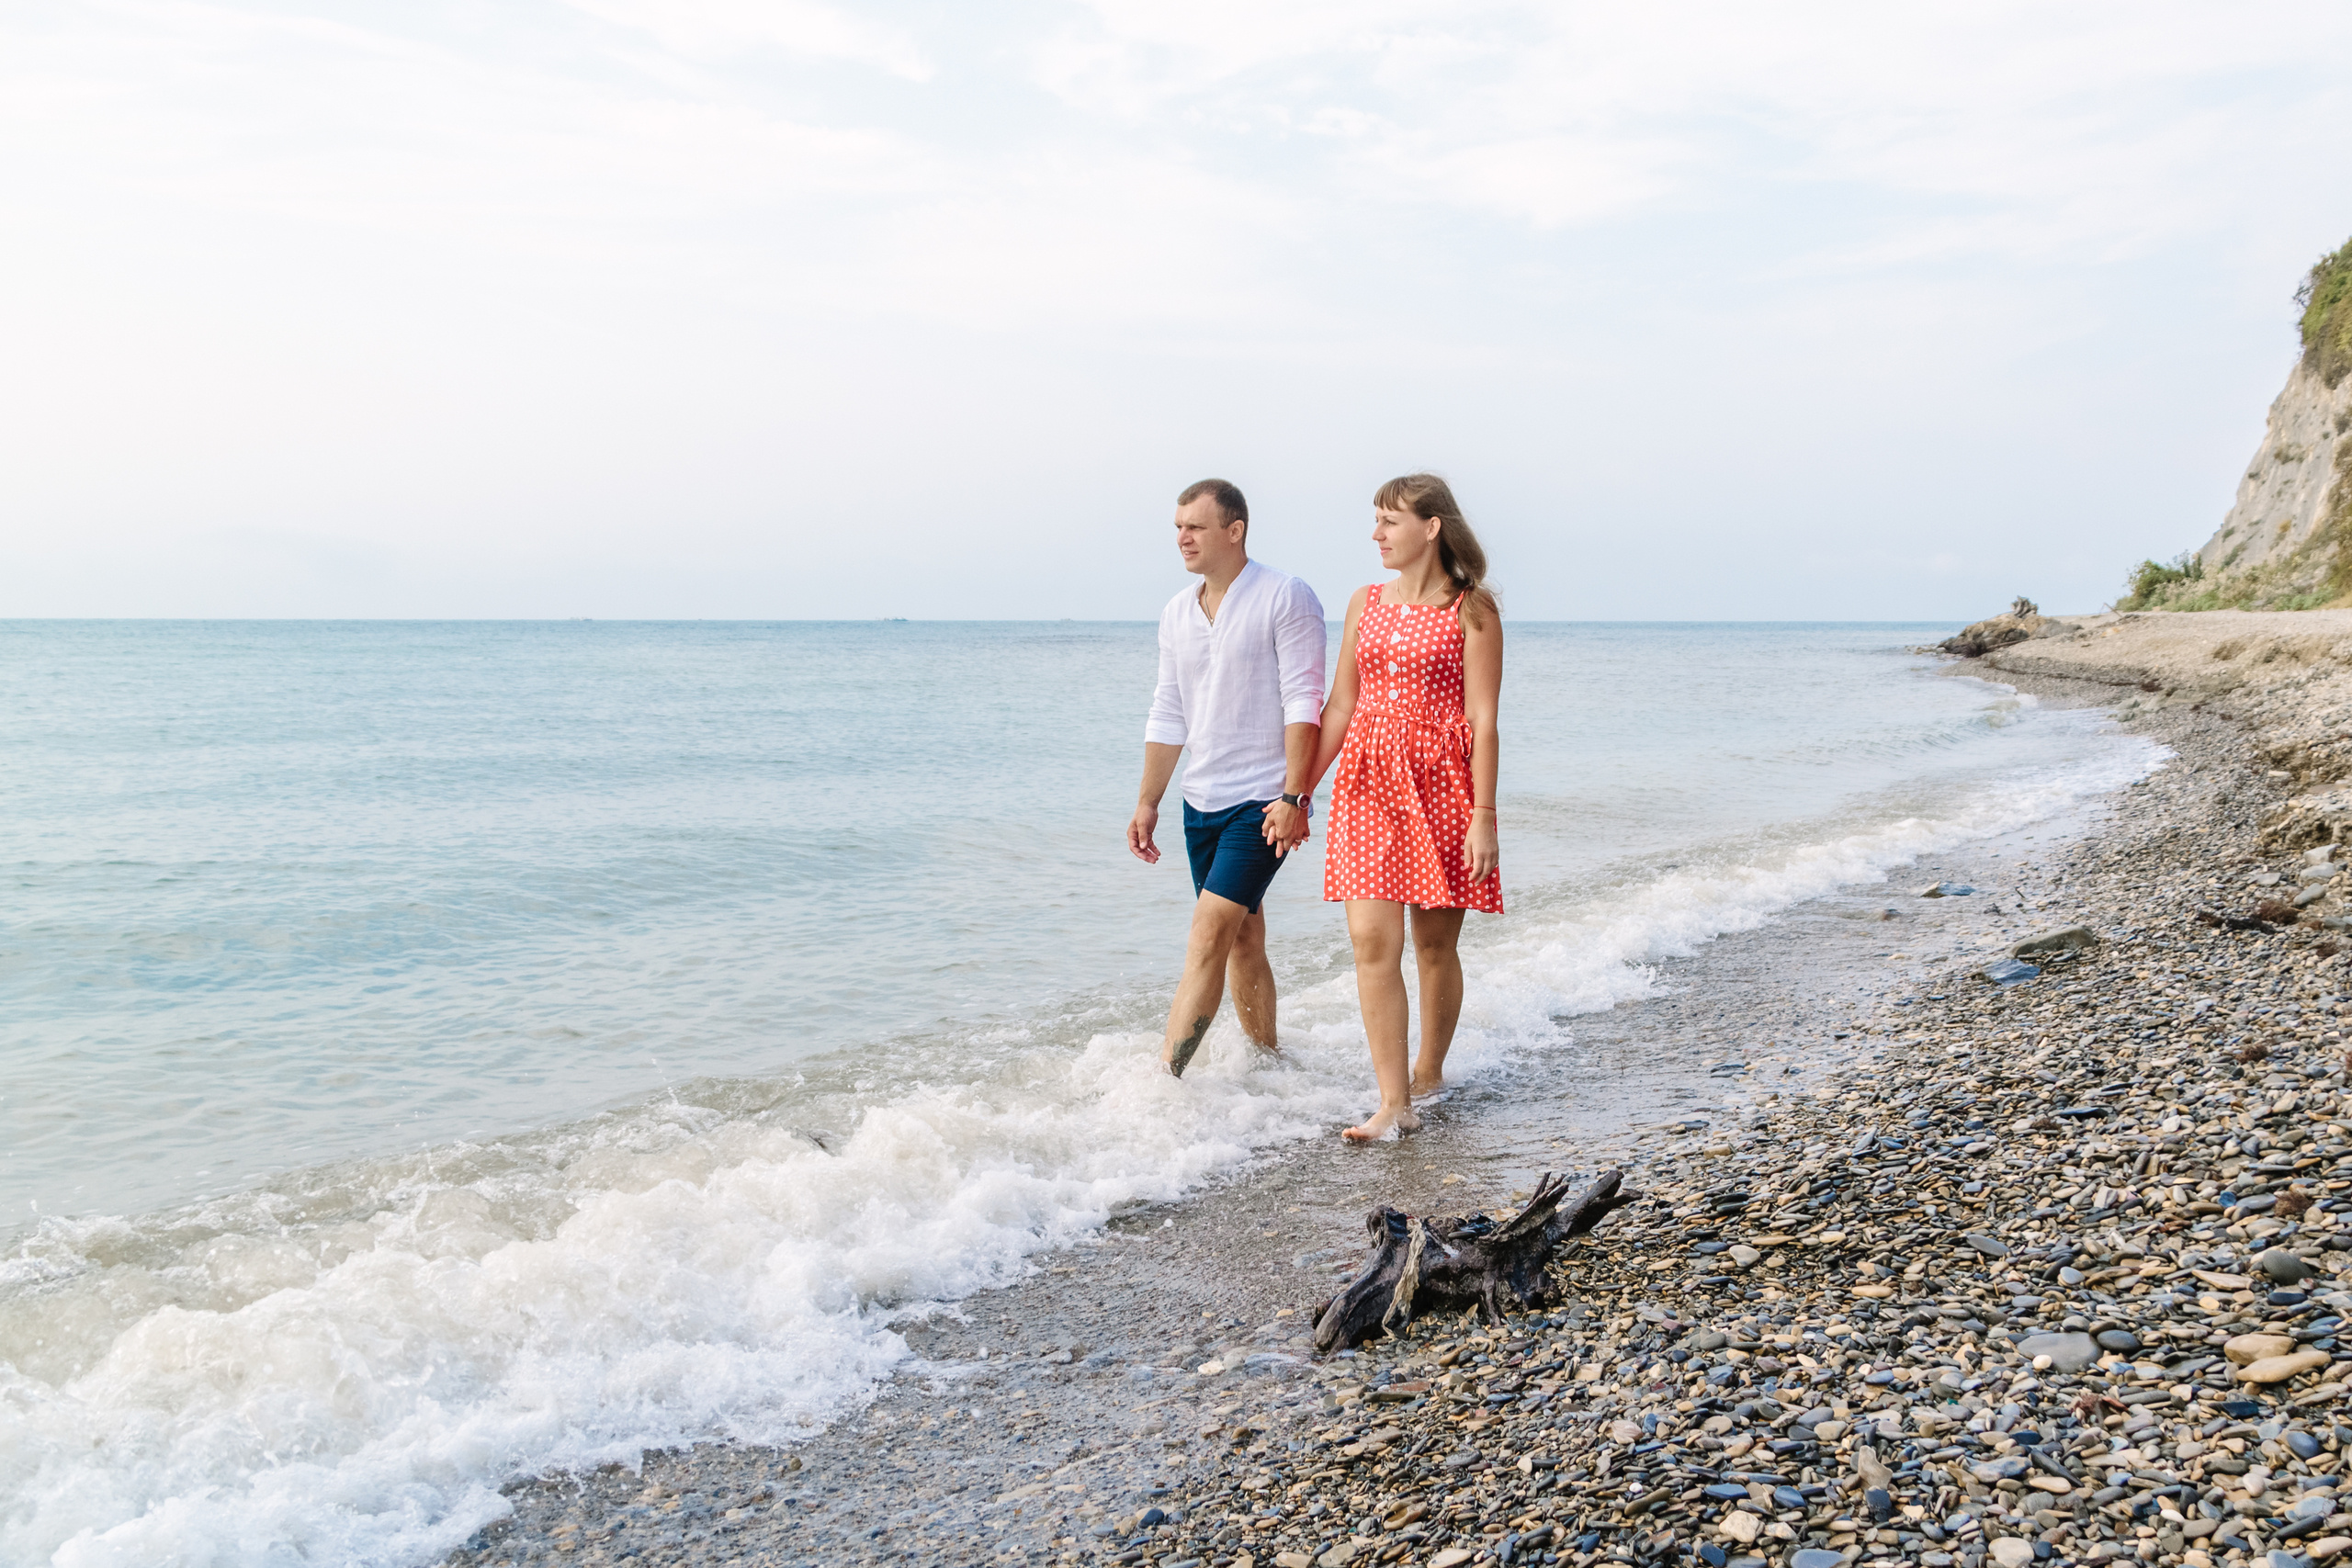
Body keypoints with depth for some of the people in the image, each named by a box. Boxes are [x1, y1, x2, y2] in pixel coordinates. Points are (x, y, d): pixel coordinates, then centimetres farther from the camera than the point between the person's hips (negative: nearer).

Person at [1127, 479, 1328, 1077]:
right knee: (1242, 941, 13)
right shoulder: (1177, 613, 12)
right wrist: (1147, 801, 13)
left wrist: (1294, 796, -20)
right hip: (1203, 802, 7)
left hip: (1264, 799, -7)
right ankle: (1267, 1060, 26)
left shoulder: (1285, 597, -8)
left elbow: (1302, 702, -14)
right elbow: (1168, 715, 16)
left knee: (1211, 931, -15)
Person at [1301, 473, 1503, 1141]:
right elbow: (1339, 706, 14)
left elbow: (1482, 718, -7)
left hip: (1442, 785, -4)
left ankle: (1430, 1070, 29)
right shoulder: (1366, 602, 11)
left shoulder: (1472, 608, -2)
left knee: (1435, 943, 7)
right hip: (1369, 783, 4)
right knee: (1371, 942, -7)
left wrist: (1484, 815, -11)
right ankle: (1394, 1104, -4)